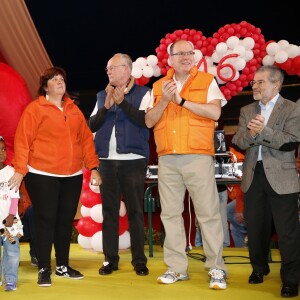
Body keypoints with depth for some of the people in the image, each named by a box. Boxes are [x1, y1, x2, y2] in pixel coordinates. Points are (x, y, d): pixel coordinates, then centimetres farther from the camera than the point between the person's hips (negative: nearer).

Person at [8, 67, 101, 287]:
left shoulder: (74, 110, 13)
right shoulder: (35, 108, -2)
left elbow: (86, 139, 12)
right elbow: (22, 140, -8)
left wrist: (93, 167, 6)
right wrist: (19, 169, -15)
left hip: (72, 176, 5)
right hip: (42, 175, -5)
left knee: (66, 220, 10)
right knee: (46, 220, -2)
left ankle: (63, 266, 22)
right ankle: (44, 270, 7)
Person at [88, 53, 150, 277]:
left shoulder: (143, 93, 1)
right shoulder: (102, 96, 14)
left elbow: (145, 120, -13)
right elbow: (92, 125, 6)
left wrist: (122, 102, -17)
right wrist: (106, 107, -9)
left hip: (133, 160, -4)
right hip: (107, 160, 4)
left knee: (135, 211, 0)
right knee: (109, 211, 6)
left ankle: (139, 260, 6)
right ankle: (110, 259, 12)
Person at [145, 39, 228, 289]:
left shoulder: (207, 81, 4)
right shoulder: (159, 86, 13)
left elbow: (215, 112, -11)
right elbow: (149, 121, 7)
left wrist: (181, 100, -13)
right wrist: (164, 100, -9)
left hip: (198, 157, -3)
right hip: (167, 159, 4)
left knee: (208, 212, -3)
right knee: (171, 213, 5)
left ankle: (216, 269, 3)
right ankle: (177, 268, 13)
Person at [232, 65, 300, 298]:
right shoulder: (247, 111, 12)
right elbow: (238, 142, 2)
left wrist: (264, 131, -25)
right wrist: (250, 133, -19)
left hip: (281, 177, -5)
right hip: (253, 176, 5)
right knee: (255, 227, 13)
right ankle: (259, 268, 32)